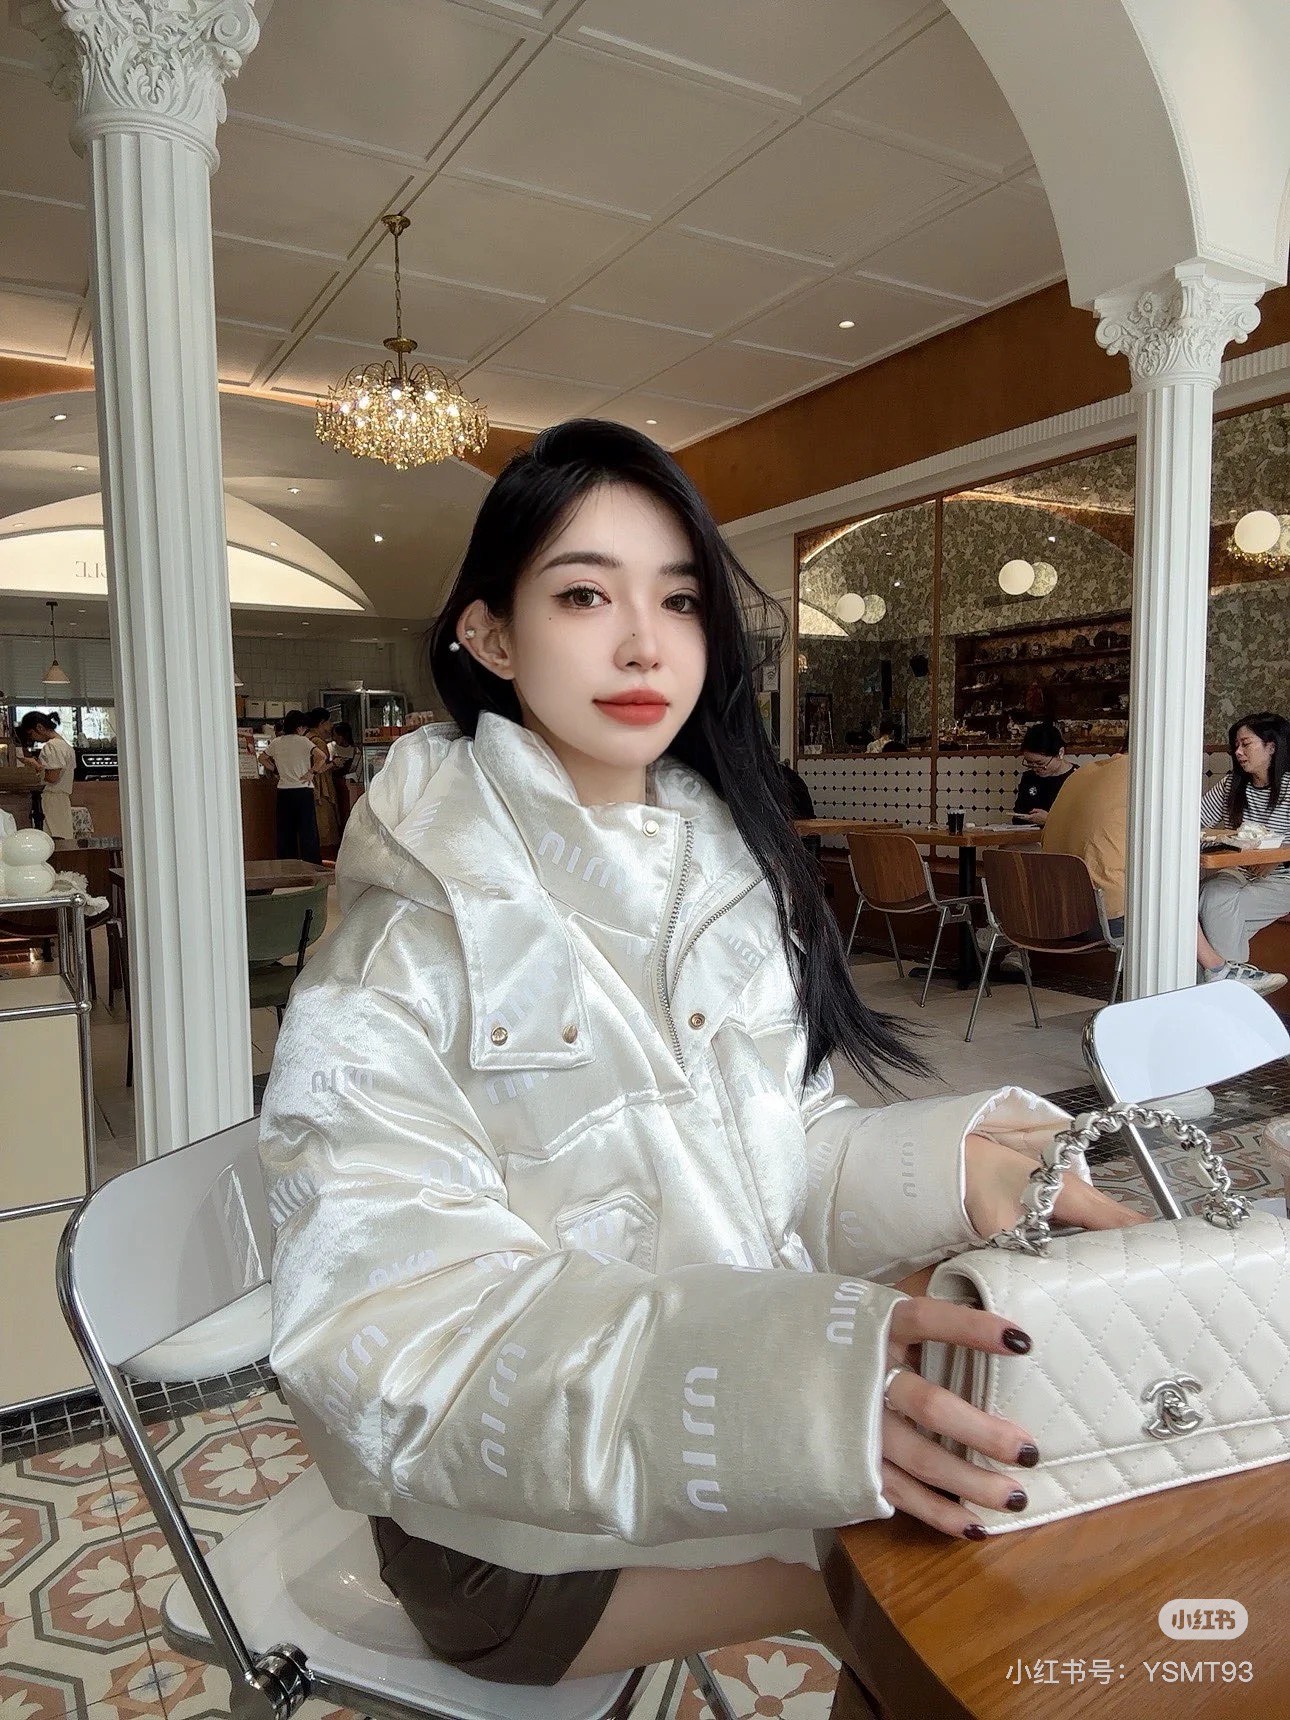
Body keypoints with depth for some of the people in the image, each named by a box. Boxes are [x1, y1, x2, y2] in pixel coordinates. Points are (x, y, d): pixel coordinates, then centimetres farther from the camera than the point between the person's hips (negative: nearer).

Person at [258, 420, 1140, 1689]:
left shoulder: (731, 872, 2)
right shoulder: (418, 927, -18)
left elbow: (785, 1157, 5)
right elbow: (400, 1333, -25)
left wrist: (945, 1169, -15)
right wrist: (771, 1379, -38)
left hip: (753, 1417, 6)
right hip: (533, 1524, -5)